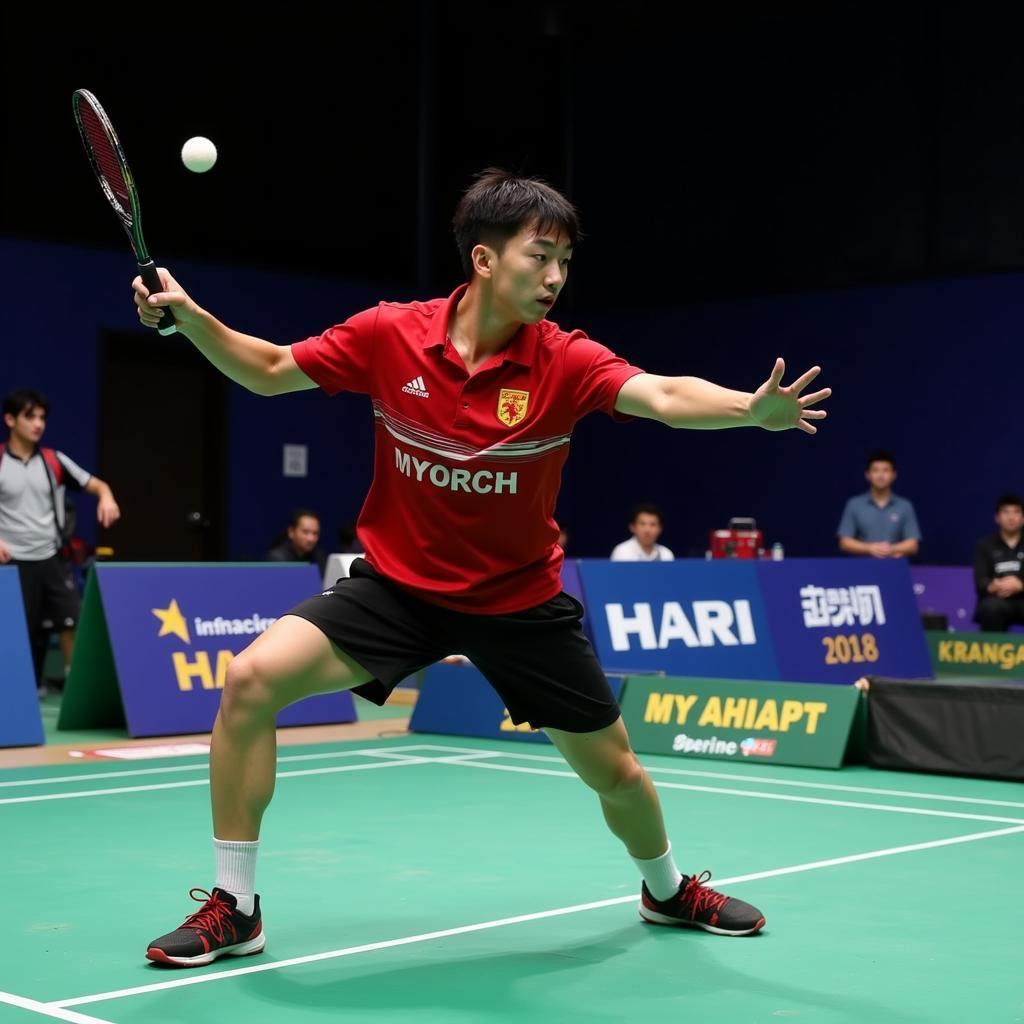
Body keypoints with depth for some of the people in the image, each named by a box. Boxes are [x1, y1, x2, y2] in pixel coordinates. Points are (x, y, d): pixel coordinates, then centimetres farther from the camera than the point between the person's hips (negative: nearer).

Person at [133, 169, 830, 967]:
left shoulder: (566, 361, -17)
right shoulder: (388, 335, -14)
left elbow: (667, 396, -34)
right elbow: (269, 371, -1)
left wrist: (753, 407, -54)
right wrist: (191, 317, -17)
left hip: (520, 598, 0)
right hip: (399, 581, 0)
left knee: (613, 769, 8)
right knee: (251, 679, -20)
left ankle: (668, 890, 44)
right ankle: (234, 908, -3)